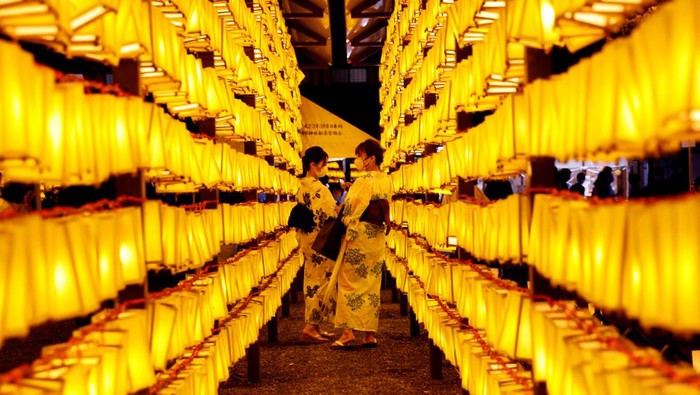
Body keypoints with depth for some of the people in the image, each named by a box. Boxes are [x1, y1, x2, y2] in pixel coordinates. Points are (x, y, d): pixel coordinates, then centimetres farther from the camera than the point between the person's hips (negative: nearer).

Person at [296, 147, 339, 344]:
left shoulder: (302, 188, 11)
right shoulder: (319, 189, -18)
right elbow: (330, 216, -20)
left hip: (307, 241, 9)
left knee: (313, 283, 13)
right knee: (321, 283, -3)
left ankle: (315, 327, 18)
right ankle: (310, 328, -4)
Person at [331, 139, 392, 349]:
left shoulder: (364, 181, -15)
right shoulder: (386, 181, 9)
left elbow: (353, 211, -16)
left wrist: (347, 235, -11)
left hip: (360, 236, -8)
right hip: (378, 237, 8)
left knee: (350, 282, -2)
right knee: (372, 285, 10)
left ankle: (348, 331, -8)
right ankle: (370, 334, 11)